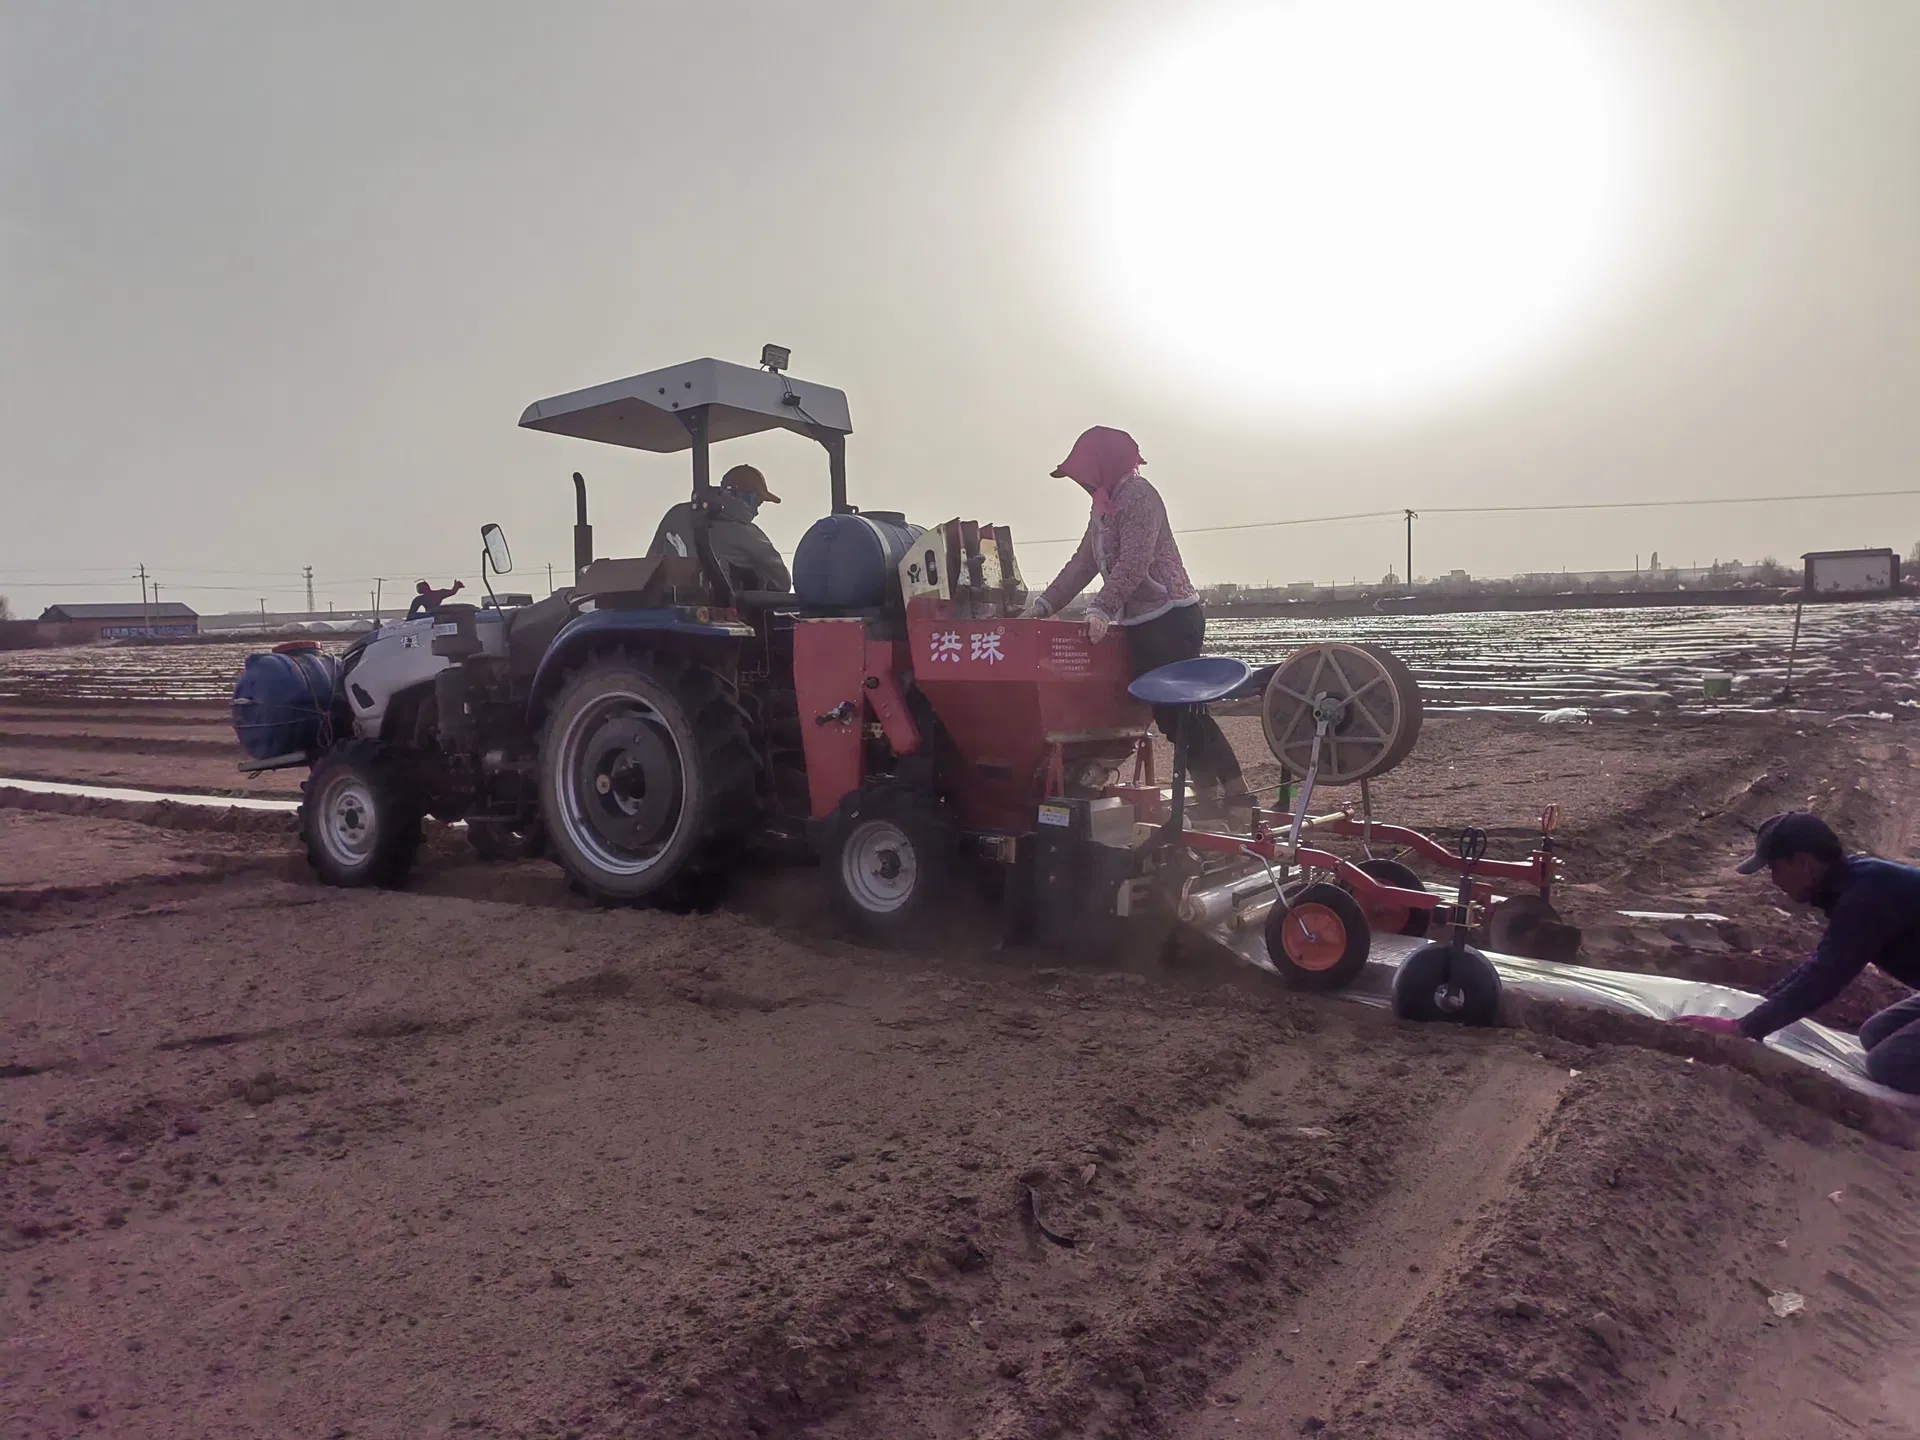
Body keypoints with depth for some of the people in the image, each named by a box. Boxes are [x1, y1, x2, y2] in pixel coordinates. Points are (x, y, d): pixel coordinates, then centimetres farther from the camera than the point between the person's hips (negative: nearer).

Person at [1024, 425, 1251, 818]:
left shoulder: (1138, 493, -10)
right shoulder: (1104, 506, 19)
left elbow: (1133, 564, -21)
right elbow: (1083, 564, 19)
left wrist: (1101, 609, -28)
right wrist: (1043, 605, 12)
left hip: (1170, 619, -9)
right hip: (1145, 623, 9)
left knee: (1175, 710, -10)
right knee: (1176, 711, 8)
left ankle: (1214, 800, -4)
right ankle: (1233, 794, 12)